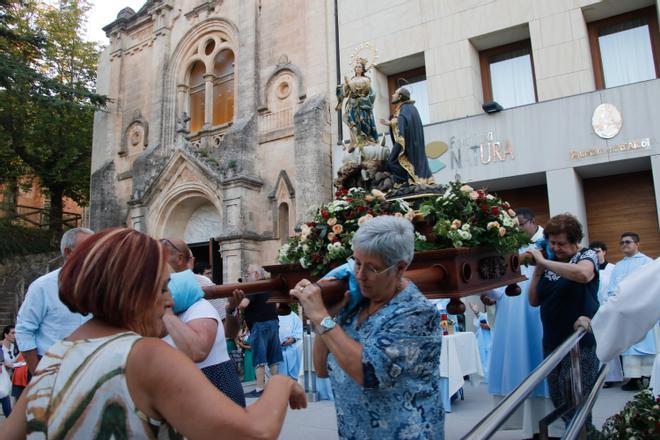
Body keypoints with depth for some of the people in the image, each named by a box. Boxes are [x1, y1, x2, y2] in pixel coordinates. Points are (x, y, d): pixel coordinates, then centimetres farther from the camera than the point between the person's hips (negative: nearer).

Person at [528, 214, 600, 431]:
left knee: (575, 401, -5)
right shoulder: (549, 262, 9)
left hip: (581, 341, -6)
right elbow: (534, 301, 8)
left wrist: (543, 262, -23)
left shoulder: (587, 255, -4)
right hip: (552, 341, 6)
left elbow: (582, 274, -30)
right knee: (558, 399, 11)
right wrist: (537, 270, -3)